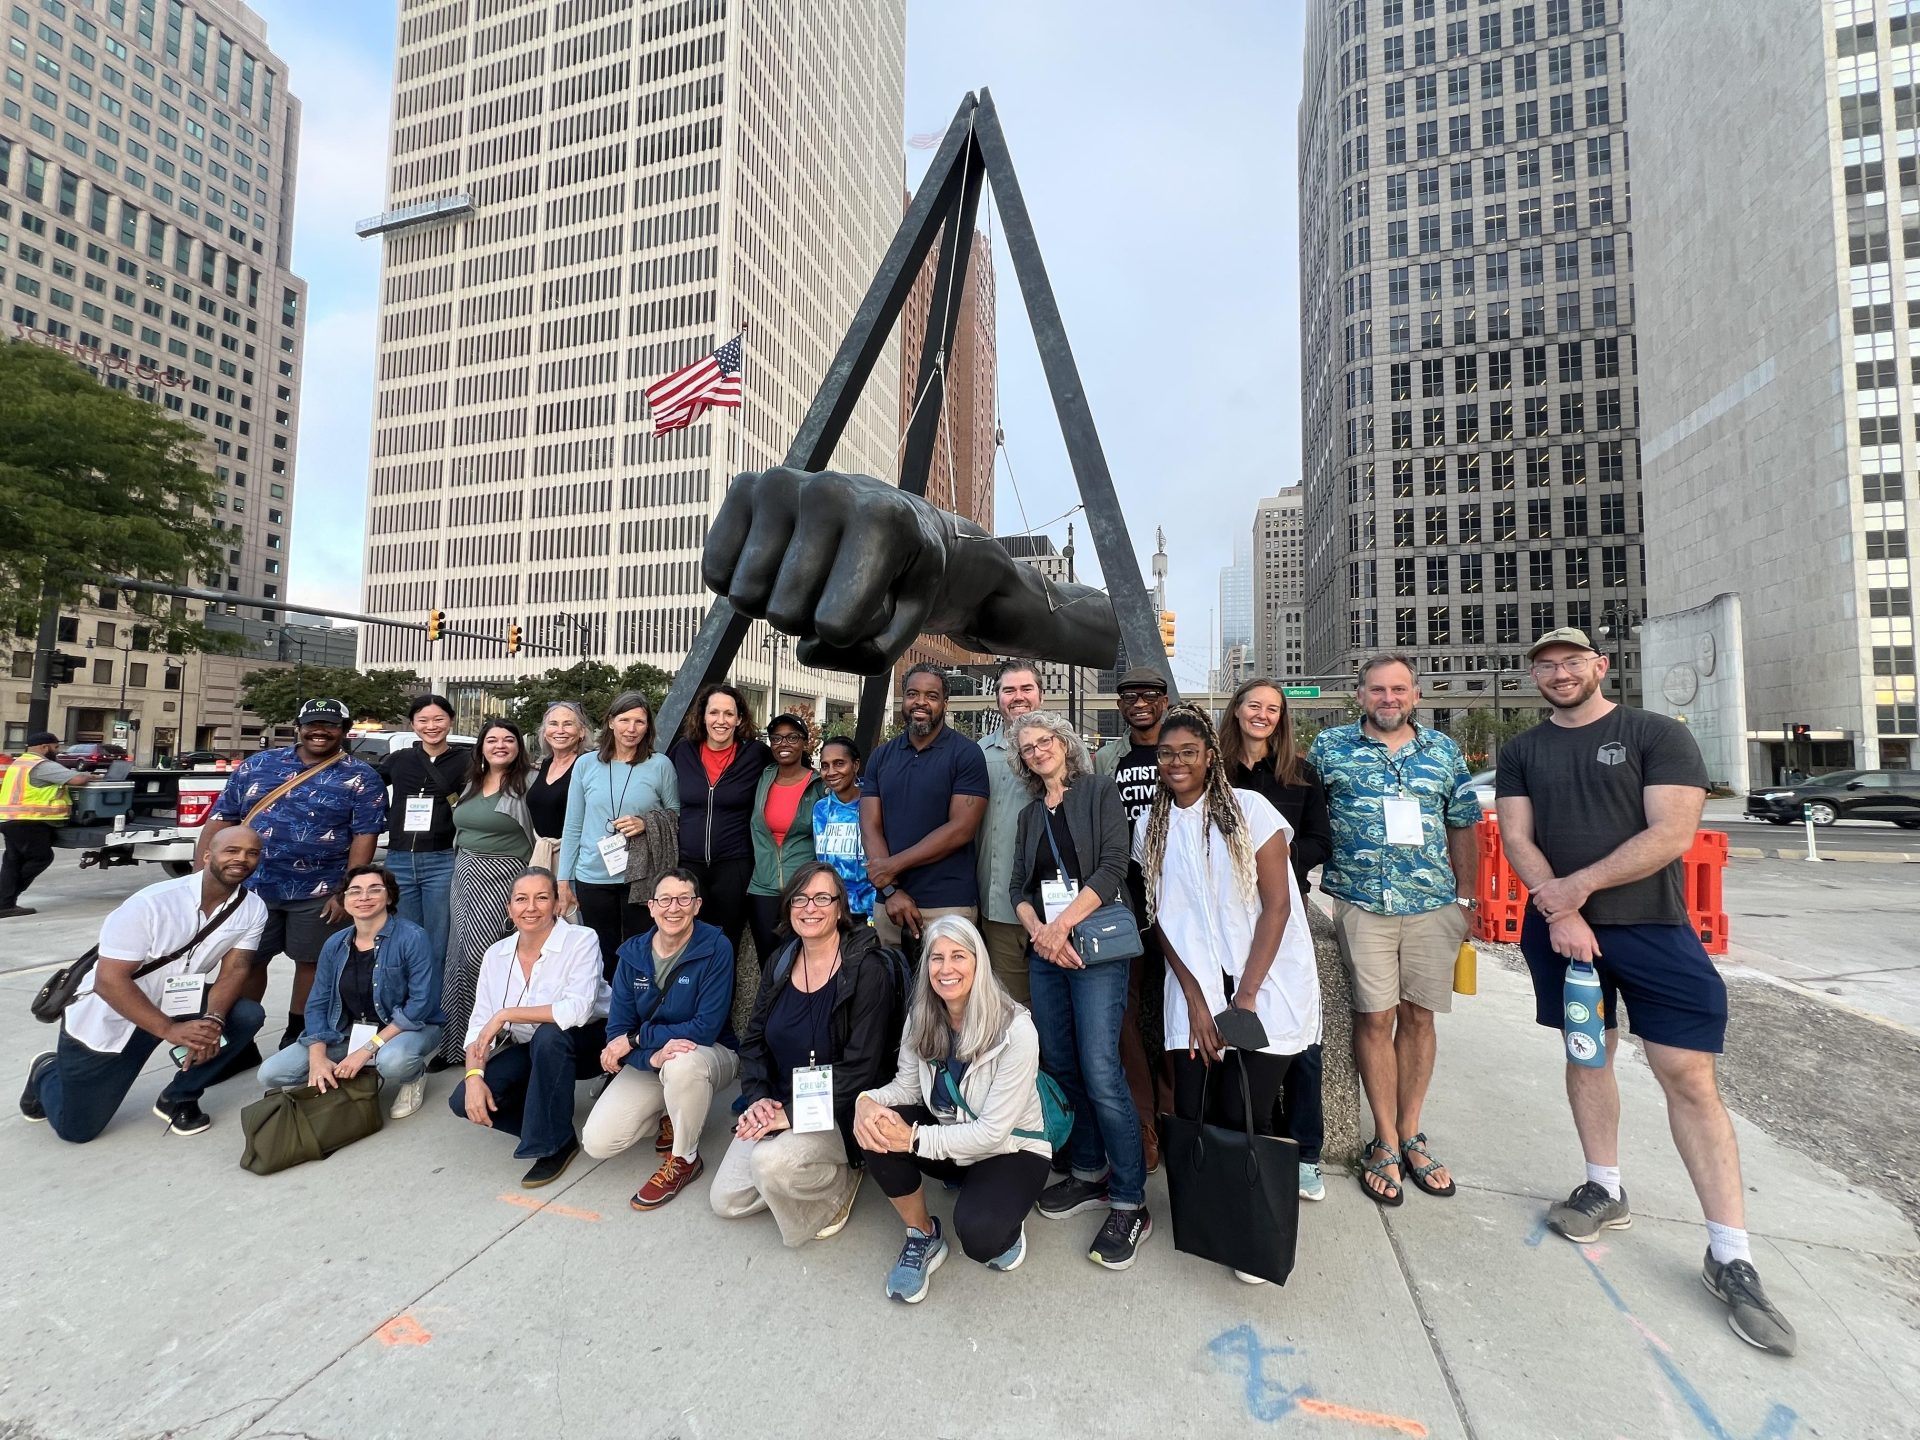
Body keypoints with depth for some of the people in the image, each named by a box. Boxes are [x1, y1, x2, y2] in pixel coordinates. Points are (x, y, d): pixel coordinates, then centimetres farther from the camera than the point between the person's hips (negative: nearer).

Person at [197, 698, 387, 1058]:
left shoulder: (361, 778, -4)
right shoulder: (256, 766, 7)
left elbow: (365, 836, -9)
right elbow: (221, 818, 9)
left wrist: (345, 892, -14)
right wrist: (201, 872, -1)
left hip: (319, 893, -3)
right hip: (252, 886, 3)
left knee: (311, 962, 8)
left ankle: (295, 1039, 26)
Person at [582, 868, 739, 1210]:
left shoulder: (715, 948, -21)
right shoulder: (633, 954, -7)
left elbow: (706, 1029, -23)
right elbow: (617, 1029, -8)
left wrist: (636, 1039, -19)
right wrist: (652, 1056, -29)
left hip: (711, 1054, -4)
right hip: (647, 1062, 4)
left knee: (682, 1064, -37)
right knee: (596, 1142, -11)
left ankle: (684, 1161, -11)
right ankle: (672, 1117, 17)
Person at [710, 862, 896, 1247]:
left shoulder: (867, 970, -19)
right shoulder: (779, 963, 0)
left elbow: (860, 1067, -20)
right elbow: (753, 1040, 6)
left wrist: (793, 1114, -22)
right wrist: (758, 1099, -11)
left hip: (839, 1114, -6)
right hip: (776, 1105, 6)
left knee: (770, 1162, -28)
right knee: (725, 1201, 0)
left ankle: (840, 1184, 1)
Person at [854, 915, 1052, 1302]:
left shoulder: (1016, 1029, -27)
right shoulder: (921, 1018, -9)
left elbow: (993, 1131, -25)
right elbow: (907, 1085, -3)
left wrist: (914, 1139, -29)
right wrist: (867, 1100, -25)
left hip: (1012, 1151, -4)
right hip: (950, 1141, 5)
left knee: (977, 1234, -32)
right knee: (876, 1132, -23)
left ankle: (1007, 1228, 7)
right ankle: (923, 1236, 2)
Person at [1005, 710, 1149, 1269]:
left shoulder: (1100, 792, 1)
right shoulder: (1030, 814, 17)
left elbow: (1112, 869, -10)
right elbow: (1018, 886, 10)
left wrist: (1062, 925, -16)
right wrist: (1038, 931, -9)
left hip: (1095, 950, -6)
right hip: (1044, 954, 6)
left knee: (1100, 1073, -9)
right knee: (1061, 1066, 10)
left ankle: (1129, 1203, 5)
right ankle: (1089, 1174, 27)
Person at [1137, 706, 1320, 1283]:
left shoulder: (1248, 809, -6)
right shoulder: (1150, 825, 5)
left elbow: (1277, 904, -8)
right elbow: (1162, 918, 5)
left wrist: (1245, 997, -11)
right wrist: (1196, 1000, -3)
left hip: (1269, 987, -2)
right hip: (1196, 990, 3)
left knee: (1243, 1118, -5)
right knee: (1192, 1115, -1)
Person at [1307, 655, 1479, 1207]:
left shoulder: (1444, 751, 9)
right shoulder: (1329, 746, 1)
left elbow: (1462, 826, 13)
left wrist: (1465, 897, 11)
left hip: (1433, 906, 3)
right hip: (1361, 906, -2)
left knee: (1418, 1016, 10)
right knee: (1375, 1018, 1)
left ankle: (1410, 1134, 26)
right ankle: (1385, 1142, 16)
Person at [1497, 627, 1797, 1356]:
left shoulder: (1657, 735, -3)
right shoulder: (1521, 752, 6)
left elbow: (1673, 835, -12)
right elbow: (1517, 839, -1)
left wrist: (1578, 885, -16)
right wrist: (1560, 913, -13)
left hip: (1652, 928, -3)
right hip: (1560, 930, 3)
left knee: (1691, 1079, -2)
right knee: (1587, 1054, 14)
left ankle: (1730, 1256, 10)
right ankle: (1605, 1190, 31)